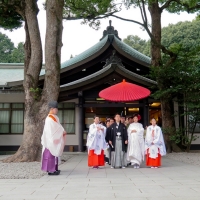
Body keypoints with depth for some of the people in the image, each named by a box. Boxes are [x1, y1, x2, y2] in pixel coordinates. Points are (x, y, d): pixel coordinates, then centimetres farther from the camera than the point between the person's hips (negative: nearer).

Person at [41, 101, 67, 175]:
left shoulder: (53, 117, 15)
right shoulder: (50, 118, -17)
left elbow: (56, 127, 13)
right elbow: (54, 128, -21)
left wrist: (62, 131, -1)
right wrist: (62, 131, -17)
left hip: (53, 139, 10)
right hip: (51, 139, -10)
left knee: (53, 154, 14)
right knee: (51, 154, -7)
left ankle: (53, 168, 21)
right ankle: (51, 170, -3)